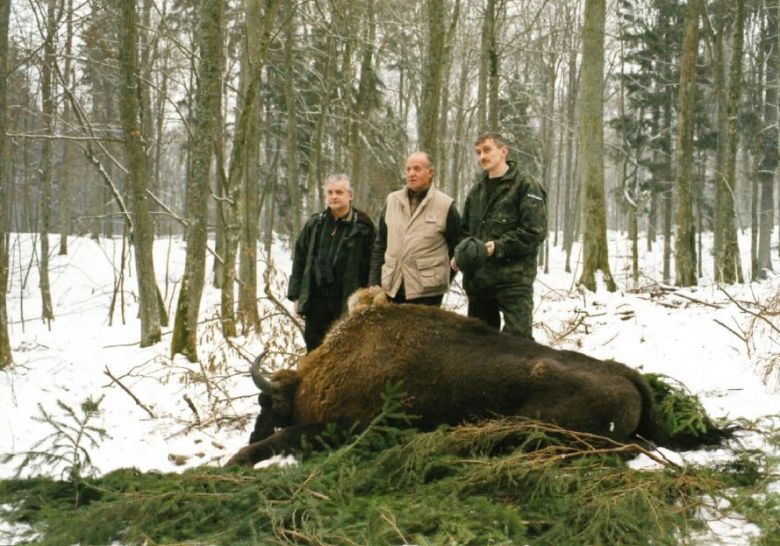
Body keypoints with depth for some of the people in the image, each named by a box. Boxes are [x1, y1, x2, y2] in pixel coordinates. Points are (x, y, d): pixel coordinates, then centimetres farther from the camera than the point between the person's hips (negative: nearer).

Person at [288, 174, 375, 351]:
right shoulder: (314, 224, 9)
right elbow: (299, 260, 13)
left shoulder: (362, 226, -3)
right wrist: (296, 296, 8)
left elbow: (372, 264, -4)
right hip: (316, 301, 4)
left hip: (348, 303, -4)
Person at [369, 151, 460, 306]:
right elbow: (380, 246, 13)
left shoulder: (445, 205, -2)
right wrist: (374, 283, 7)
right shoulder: (392, 201, 10)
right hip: (392, 288, 4)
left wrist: (443, 278, 3)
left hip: (427, 290, -4)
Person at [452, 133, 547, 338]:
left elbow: (534, 231, -13)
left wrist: (498, 246, -20)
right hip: (478, 277, 7)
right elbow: (466, 230, 24)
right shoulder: (476, 190, 17)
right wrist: (461, 254, 4)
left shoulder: (526, 186, -4)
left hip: (513, 277, -7)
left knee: (518, 338, -13)